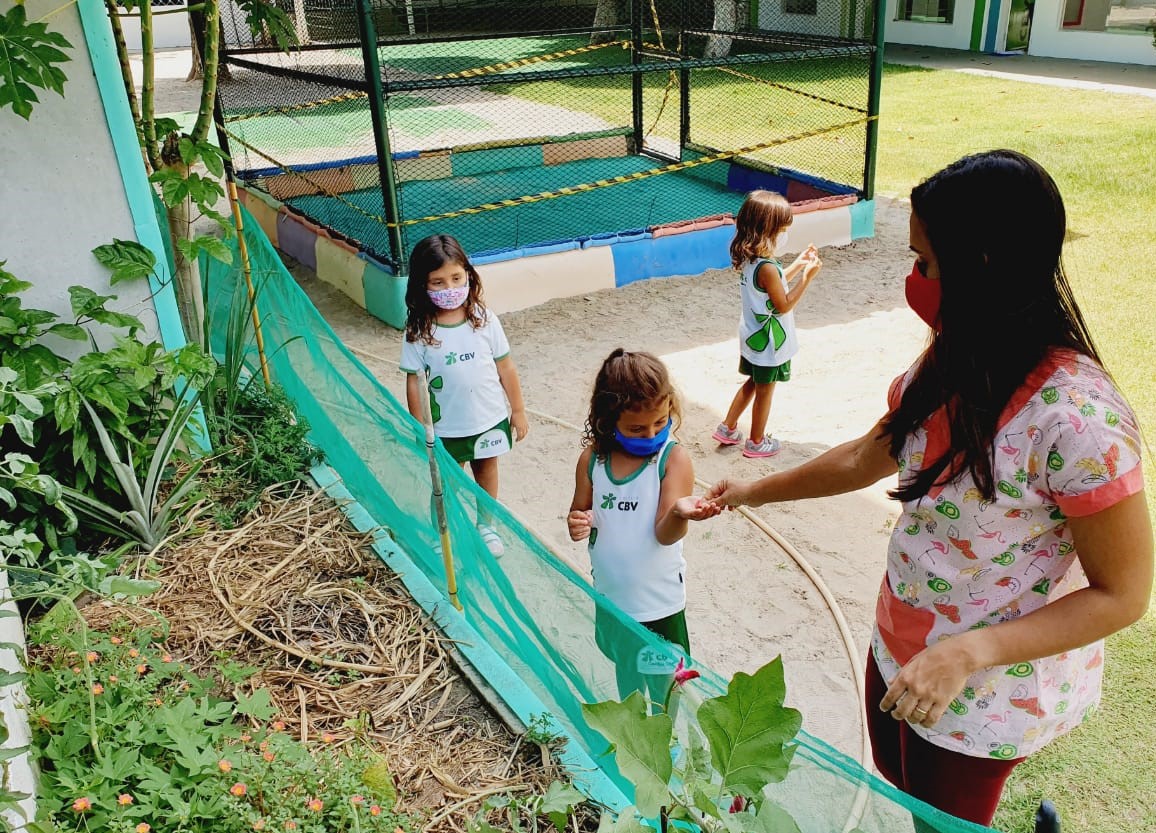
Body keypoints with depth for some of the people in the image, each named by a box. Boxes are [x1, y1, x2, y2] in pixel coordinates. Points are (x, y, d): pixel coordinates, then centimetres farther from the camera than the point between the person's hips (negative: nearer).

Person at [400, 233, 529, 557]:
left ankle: (485, 525, 44)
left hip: (490, 419, 2)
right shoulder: (418, 331, -16)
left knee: (486, 469, 21)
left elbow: (505, 367, -3)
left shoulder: (484, 319, -11)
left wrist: (518, 410, 2)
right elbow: (414, 382, -10)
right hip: (446, 427, -2)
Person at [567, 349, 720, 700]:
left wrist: (679, 513, -48)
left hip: (659, 601, -3)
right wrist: (576, 524, -21)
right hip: (612, 596, 4)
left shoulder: (674, 459, -18)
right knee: (626, 671, 27)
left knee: (662, 684, 15)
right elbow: (580, 512, 4)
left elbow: (665, 534, -25)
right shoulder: (592, 459, -8)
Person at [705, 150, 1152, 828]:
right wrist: (755, 492, 14)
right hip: (901, 653, 7)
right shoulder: (952, 363, -7)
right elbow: (866, 458, 7)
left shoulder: (1074, 417, -31)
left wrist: (967, 653, -31)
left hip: (988, 693, -7)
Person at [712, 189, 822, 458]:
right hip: (768, 342, -8)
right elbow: (784, 305, -21)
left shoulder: (748, 257, -2)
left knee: (753, 383, 25)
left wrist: (797, 264, 8)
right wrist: (807, 276, -21)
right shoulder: (767, 268, -30)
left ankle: (728, 428, 33)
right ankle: (756, 442, 25)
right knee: (765, 390, 9)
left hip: (753, 335, 9)